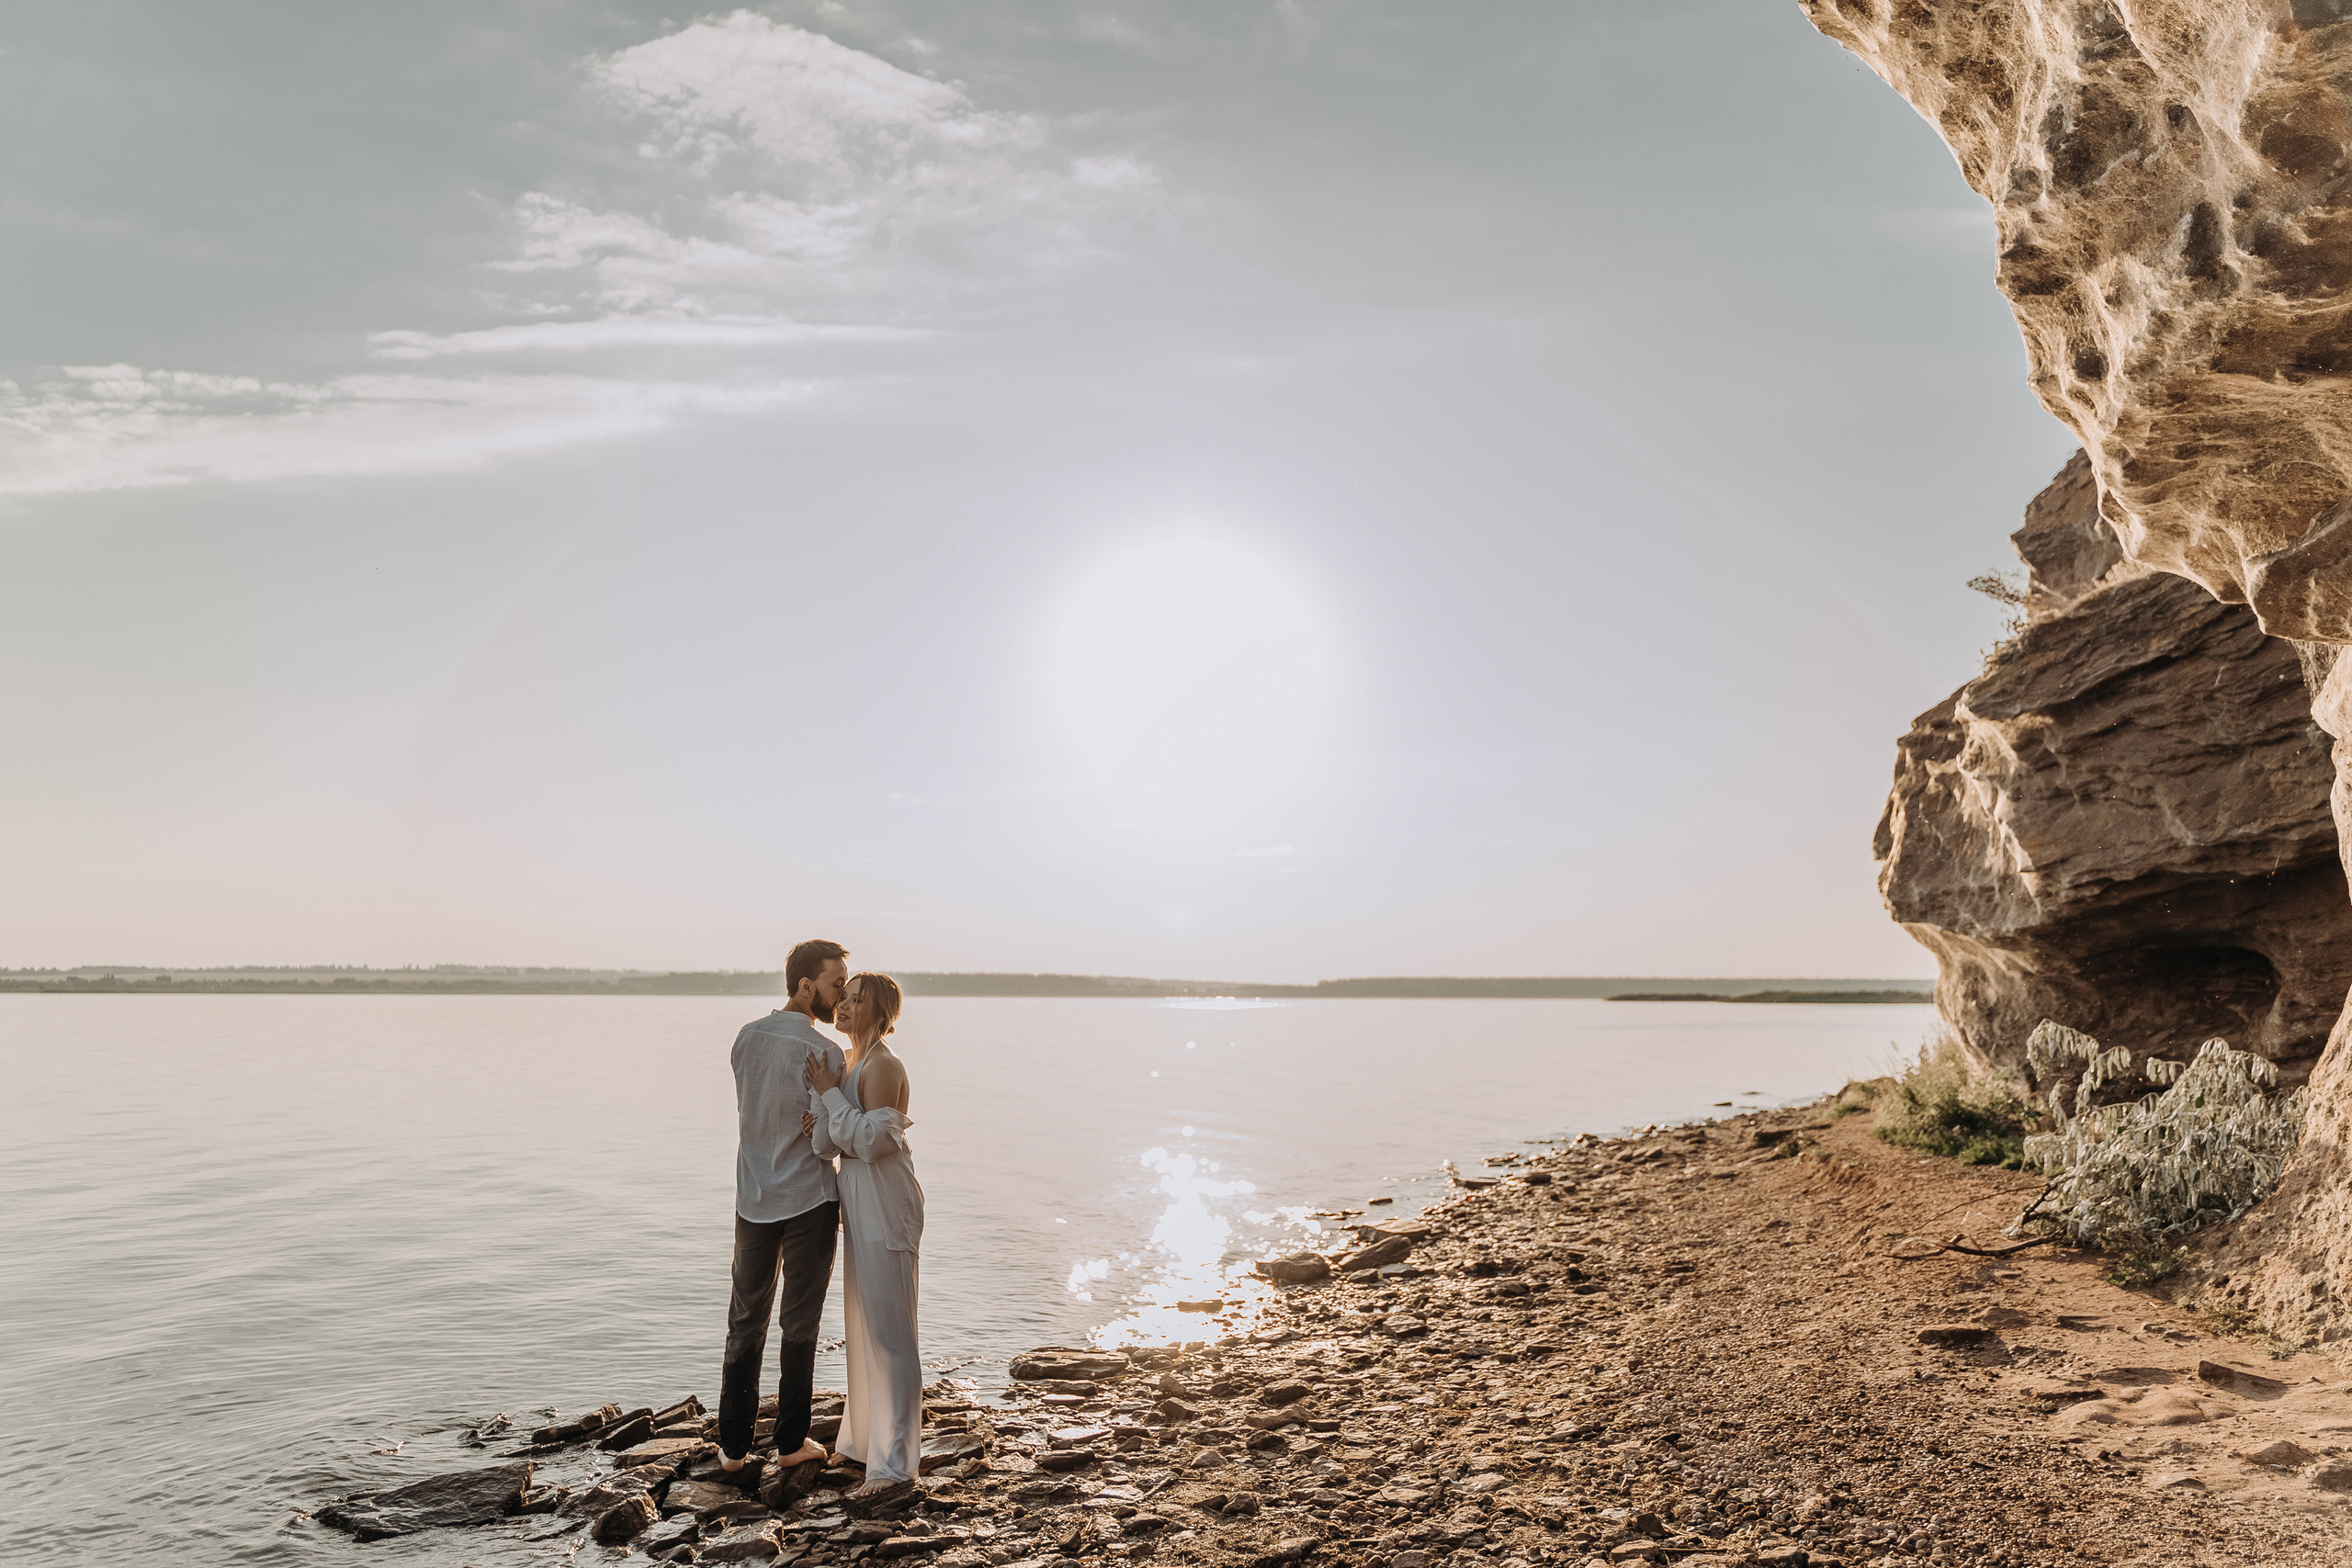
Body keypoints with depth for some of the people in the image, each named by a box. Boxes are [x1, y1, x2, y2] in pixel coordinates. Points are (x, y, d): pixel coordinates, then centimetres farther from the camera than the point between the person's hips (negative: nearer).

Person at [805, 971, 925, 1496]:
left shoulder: (882, 1065, -16)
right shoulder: (851, 1060, 12)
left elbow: (869, 1142, -24)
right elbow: (828, 1143, 4)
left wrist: (830, 1094, -18)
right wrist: (823, 1097, -14)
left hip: (884, 1205, -10)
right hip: (859, 1201, 10)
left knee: (888, 1329, -4)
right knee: (863, 1323, 20)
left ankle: (895, 1460, 4)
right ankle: (864, 1437, 34)